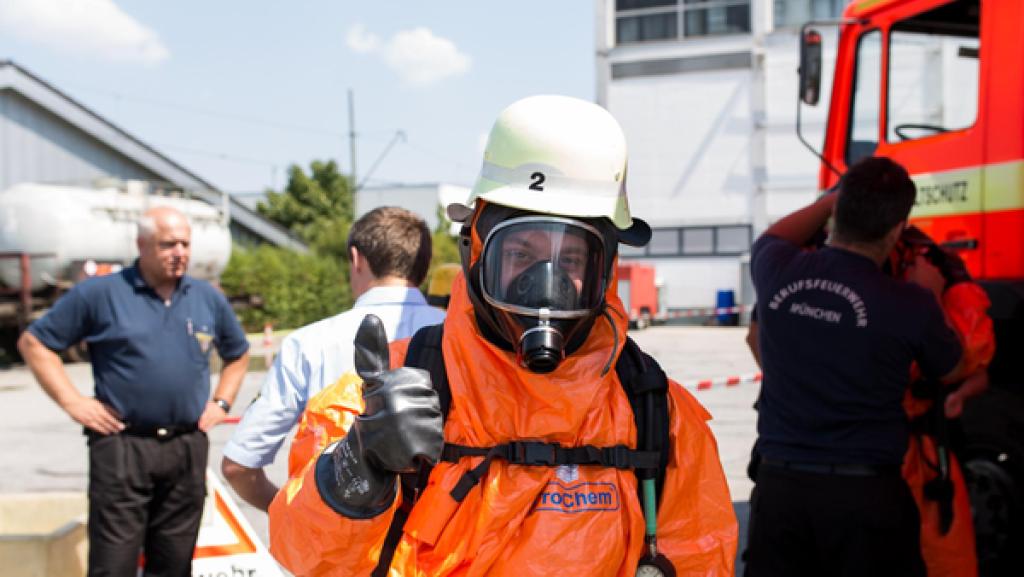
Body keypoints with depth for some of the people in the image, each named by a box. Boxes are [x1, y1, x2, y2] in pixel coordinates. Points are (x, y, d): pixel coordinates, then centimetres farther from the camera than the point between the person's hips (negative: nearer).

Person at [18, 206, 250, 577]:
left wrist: (222, 402, 12)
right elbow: (33, 342, 3)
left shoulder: (209, 299, 12)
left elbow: (238, 355, 27)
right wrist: (72, 401, -4)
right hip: (122, 446, -4)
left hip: (189, 448, 4)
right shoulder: (99, 293, -1)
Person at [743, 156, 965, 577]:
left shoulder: (778, 273, -6)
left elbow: (773, 238, 22)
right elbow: (951, 372, 8)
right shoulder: (911, 306, -14)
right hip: (866, 494, -3)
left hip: (778, 484, 3)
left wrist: (836, 199, 30)